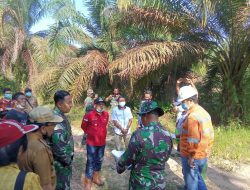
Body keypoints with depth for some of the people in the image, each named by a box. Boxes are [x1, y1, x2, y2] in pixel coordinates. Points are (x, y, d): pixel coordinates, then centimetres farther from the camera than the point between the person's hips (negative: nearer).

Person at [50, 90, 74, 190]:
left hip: (65, 160, 9)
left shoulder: (61, 115, 3)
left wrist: (68, 159, 13)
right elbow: (58, 145, -31)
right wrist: (67, 160, -17)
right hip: (61, 162, -9)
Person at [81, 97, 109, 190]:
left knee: (99, 161, 20)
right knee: (91, 162, 4)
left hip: (102, 142, 5)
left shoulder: (106, 114, -4)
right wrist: (89, 133, 5)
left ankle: (96, 178, 41)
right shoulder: (89, 115, -19)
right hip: (91, 143, -5)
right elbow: (83, 126, -2)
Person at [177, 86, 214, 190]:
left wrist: (191, 157, -16)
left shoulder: (192, 116, -24)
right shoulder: (204, 112, 6)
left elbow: (193, 140, -25)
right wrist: (206, 150, 18)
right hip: (203, 155, 9)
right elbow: (210, 135, 11)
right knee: (197, 177, 27)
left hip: (193, 157, -9)